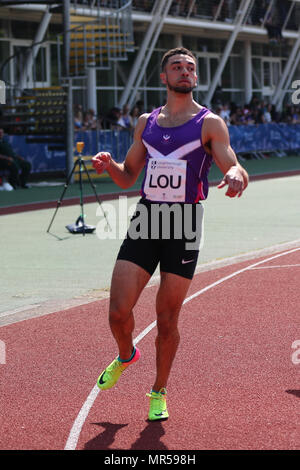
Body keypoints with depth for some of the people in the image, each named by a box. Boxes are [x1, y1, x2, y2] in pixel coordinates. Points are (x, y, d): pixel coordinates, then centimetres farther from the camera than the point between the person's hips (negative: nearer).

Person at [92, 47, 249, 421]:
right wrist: (109, 165, -4)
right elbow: (127, 177, 18)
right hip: (145, 221, 3)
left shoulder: (210, 123, -1)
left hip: (184, 226, -3)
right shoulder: (146, 122, 12)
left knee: (167, 320, 3)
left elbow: (235, 169, -9)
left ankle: (159, 392, 22)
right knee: (118, 311, -5)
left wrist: (236, 176, -33)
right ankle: (126, 355, 28)